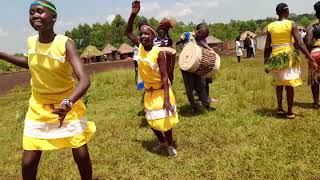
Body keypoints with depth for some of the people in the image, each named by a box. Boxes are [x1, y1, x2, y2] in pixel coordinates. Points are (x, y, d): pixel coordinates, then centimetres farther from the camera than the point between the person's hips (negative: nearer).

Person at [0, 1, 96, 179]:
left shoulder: (66, 44, -21)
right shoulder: (31, 42, -5)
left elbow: (84, 80, -33)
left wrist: (69, 102, -52)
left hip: (68, 106, -4)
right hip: (38, 107, 4)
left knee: (81, 155, 0)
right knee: (28, 161, 3)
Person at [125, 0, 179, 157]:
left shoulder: (158, 53, -22)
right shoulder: (140, 47, -6)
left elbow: (164, 77, -23)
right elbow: (128, 32, 3)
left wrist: (166, 100, -29)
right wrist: (133, 14, -13)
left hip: (161, 91, -6)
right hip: (148, 92, 6)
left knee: (165, 120, 4)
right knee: (152, 121, 16)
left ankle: (170, 145, 29)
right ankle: (161, 141, 41)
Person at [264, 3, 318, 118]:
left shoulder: (270, 26, 3)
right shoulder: (291, 24, -6)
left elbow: (267, 47, 4)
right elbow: (300, 43, -13)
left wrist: (266, 63, 10)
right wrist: (310, 59, -11)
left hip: (275, 57, 3)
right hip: (288, 57, -3)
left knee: (279, 83, 17)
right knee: (289, 85, 3)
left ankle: (280, 108, 13)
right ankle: (289, 112, 7)